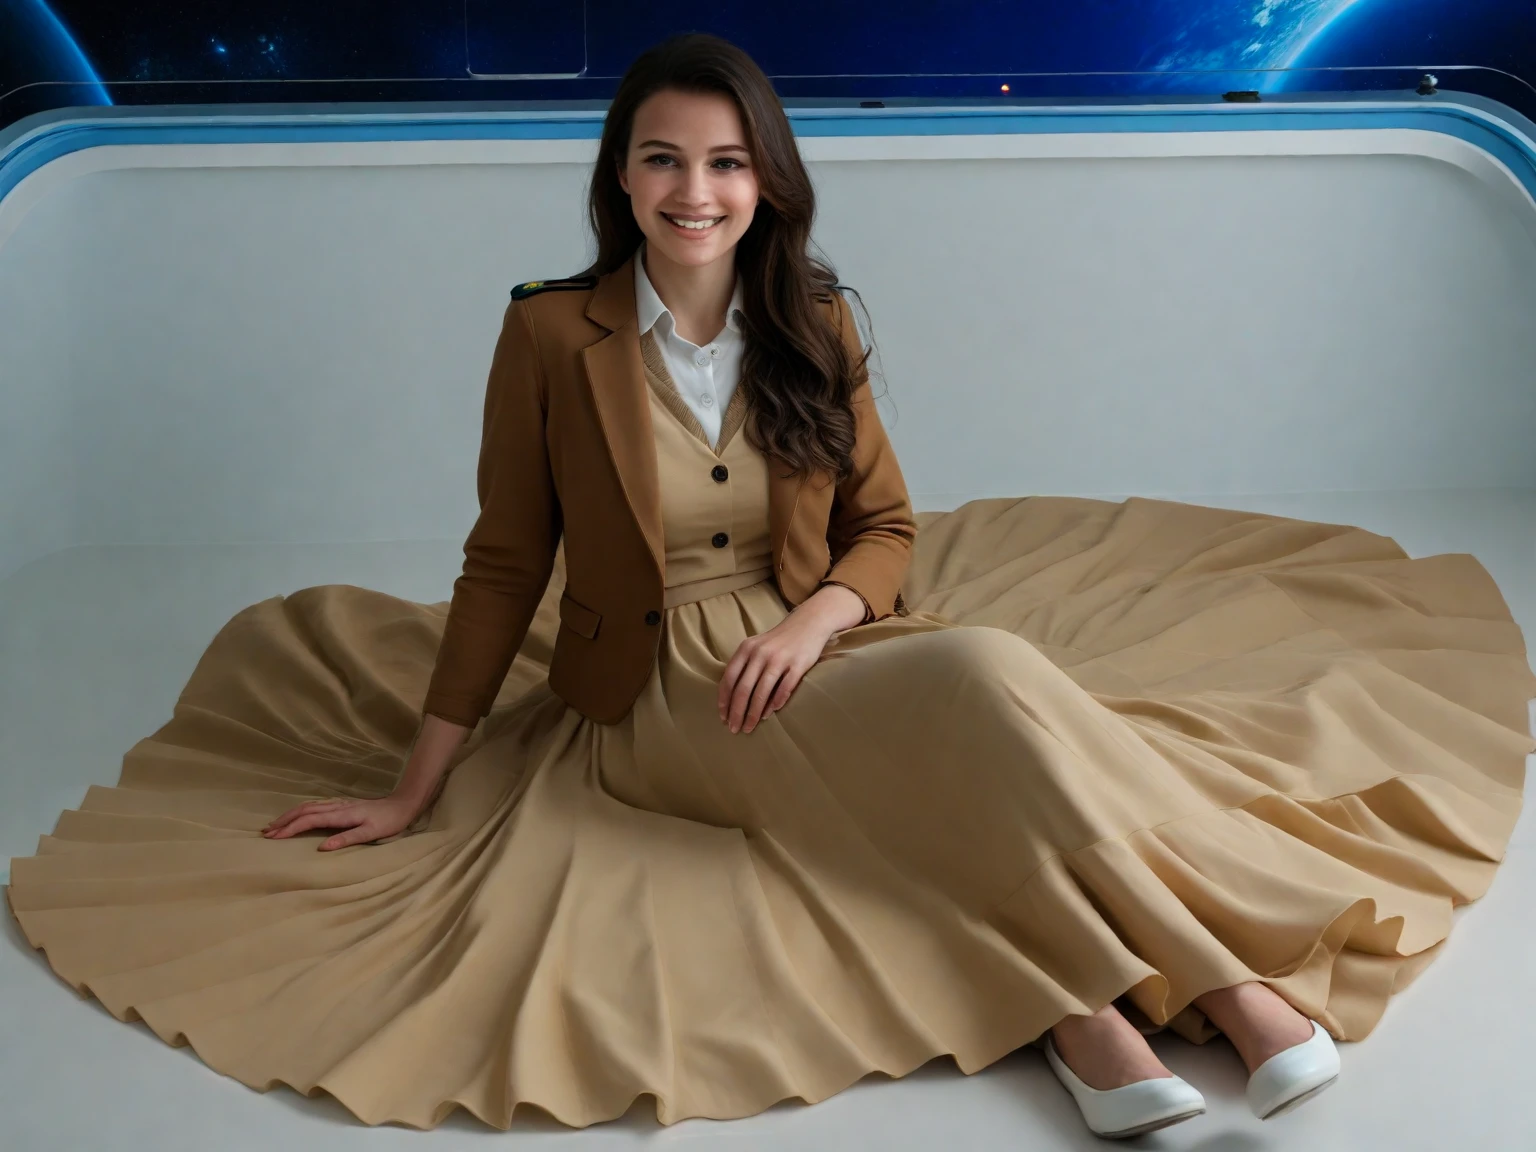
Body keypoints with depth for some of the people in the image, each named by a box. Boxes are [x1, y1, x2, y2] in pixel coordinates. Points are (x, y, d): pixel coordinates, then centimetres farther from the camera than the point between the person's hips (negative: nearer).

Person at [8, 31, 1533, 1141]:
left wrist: (815, 619, -14)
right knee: (972, 688, -29)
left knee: (989, 673, -30)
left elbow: (885, 529, 9)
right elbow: (505, 567, -2)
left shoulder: (817, 326, 4)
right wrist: (415, 794, -1)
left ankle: (1080, 1000, -31)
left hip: (810, 660, 4)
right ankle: (1206, 980, -24)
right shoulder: (552, 333, -6)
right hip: (654, 699, -3)